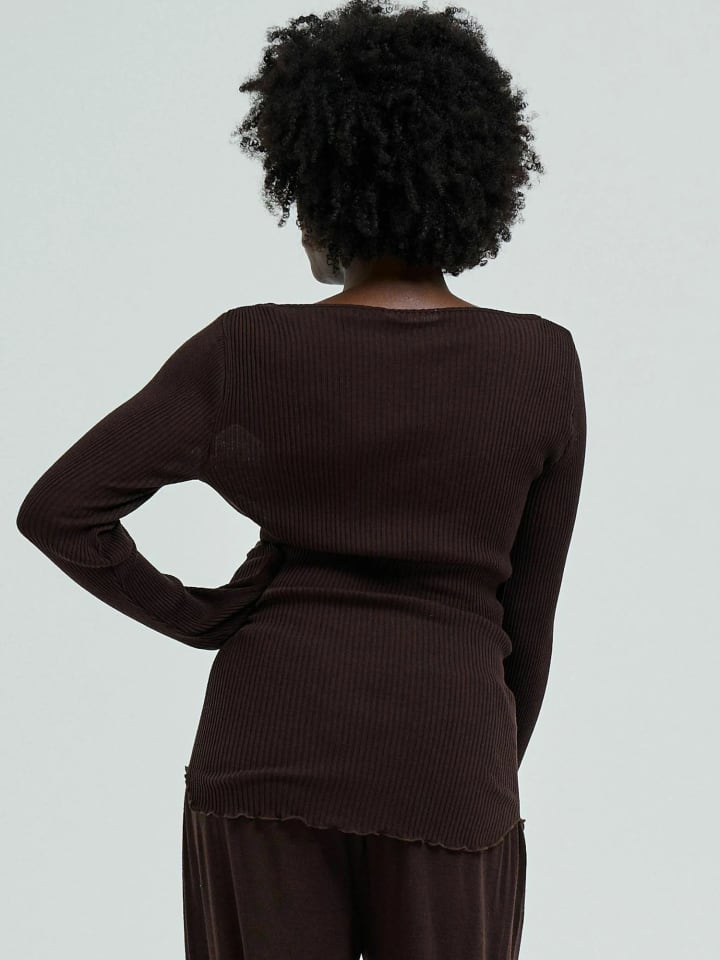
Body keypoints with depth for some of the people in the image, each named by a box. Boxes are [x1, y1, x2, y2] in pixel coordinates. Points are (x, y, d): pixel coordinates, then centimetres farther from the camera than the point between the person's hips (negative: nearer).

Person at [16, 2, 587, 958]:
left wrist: (205, 619, 4)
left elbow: (56, 511, -7)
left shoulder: (245, 353, -7)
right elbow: (527, 610, 2)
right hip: (446, 758, 0)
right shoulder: (543, 366, -5)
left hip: (272, 748, 0)